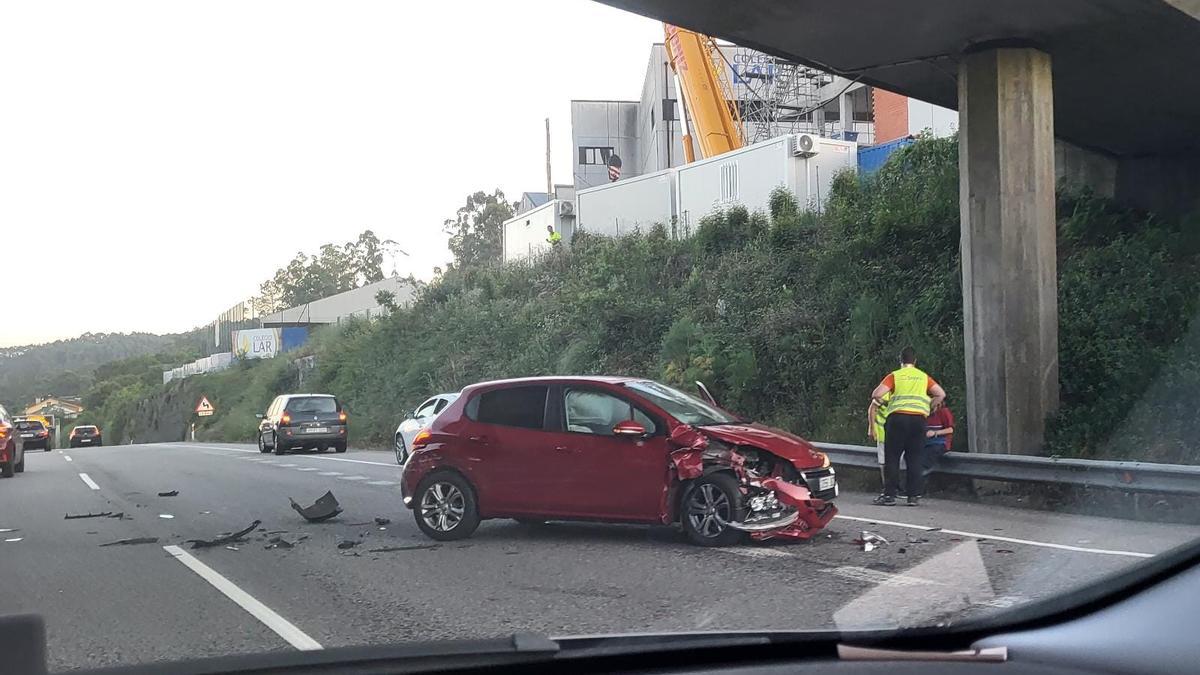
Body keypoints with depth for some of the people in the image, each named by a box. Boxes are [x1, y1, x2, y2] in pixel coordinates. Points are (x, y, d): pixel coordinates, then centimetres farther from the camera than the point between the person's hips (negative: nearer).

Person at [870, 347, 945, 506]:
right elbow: (941, 394, 9)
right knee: (914, 458, 8)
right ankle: (914, 496, 6)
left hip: (898, 417, -3)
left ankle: (890, 494, 0)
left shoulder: (894, 375, 4)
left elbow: (876, 394, -6)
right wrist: (928, 406, 20)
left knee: (892, 458, 3)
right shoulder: (924, 377, 14)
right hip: (919, 418, 3)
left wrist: (878, 401, 16)